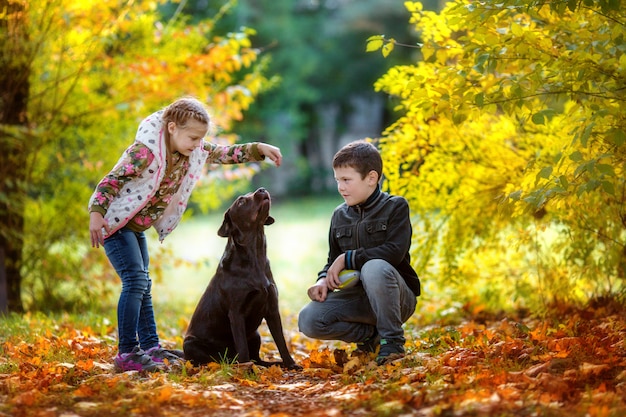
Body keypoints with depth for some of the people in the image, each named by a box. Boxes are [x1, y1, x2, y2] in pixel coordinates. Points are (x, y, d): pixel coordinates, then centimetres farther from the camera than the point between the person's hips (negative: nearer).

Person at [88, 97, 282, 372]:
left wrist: (258, 149, -5)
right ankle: (127, 354, -16)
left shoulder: (193, 151, -2)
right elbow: (112, 180, -27)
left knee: (142, 285, 14)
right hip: (114, 223, -9)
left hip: (137, 227, 9)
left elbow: (223, 154, 7)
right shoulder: (146, 151, -26)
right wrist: (96, 214, -38)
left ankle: (150, 347, 21)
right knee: (135, 281, -17)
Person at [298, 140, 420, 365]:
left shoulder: (395, 207, -6)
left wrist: (348, 258, -17)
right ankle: (371, 334, 4)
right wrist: (324, 280, -8)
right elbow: (333, 260, 15)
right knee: (308, 320, -19)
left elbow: (395, 252, -21)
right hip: (358, 297, 5)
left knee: (374, 268, -39)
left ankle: (392, 340, -21)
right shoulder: (340, 216, 10)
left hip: (396, 296, -5)